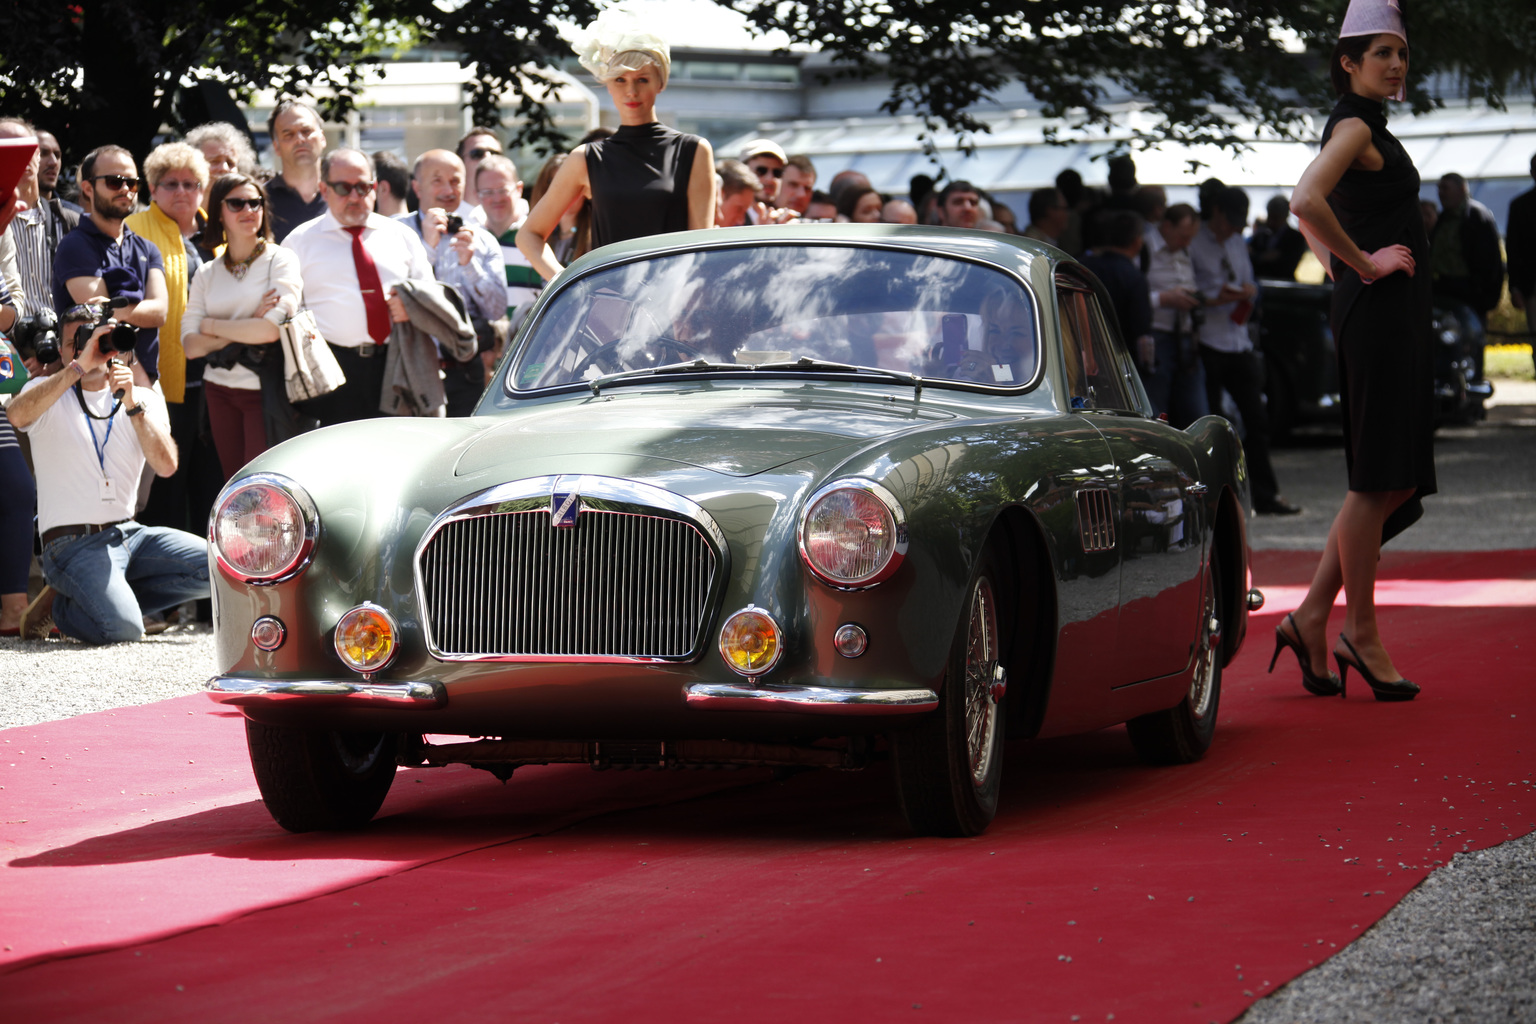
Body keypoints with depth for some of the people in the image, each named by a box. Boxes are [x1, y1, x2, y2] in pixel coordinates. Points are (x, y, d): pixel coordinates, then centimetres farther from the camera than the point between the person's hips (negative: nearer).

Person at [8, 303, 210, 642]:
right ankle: (59, 605, 5)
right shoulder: (48, 391, 2)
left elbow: (166, 466, -7)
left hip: (130, 534, 6)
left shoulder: (144, 399, 10)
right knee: (123, 627, -30)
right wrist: (78, 367, -24)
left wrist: (133, 405, -17)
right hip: (72, 544, -6)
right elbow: (17, 415, -24)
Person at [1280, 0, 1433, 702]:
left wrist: (1339, 268, 18)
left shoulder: (1365, 128, 19)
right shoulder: (1355, 126, -11)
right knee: (1379, 480, -6)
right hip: (1378, 309, -10)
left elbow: (1309, 214, 32)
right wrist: (1364, 264, -18)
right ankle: (1361, 636, 0)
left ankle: (1312, 618, 10)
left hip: (1391, 315, 10)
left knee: (1399, 481, 9)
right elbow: (1306, 201, -28)